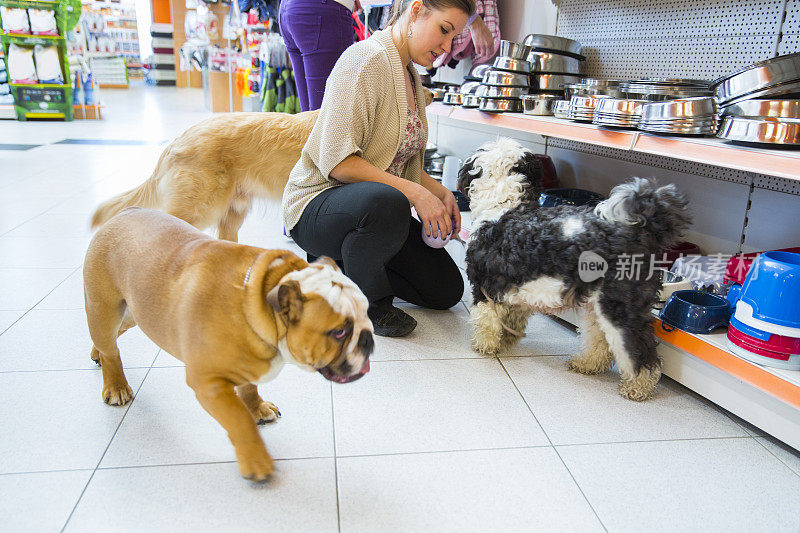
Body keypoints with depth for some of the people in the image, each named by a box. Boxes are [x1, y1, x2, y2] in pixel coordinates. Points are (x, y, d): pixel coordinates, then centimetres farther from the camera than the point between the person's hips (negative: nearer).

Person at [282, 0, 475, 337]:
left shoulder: (410, 75, 12)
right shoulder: (366, 58, -17)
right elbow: (336, 160, -25)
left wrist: (439, 191, 3)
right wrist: (414, 193, -28)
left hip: (379, 203, 9)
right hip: (318, 202, -9)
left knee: (447, 290, 5)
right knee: (387, 204, -42)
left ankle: (339, 262, 17)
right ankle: (367, 302, -14)